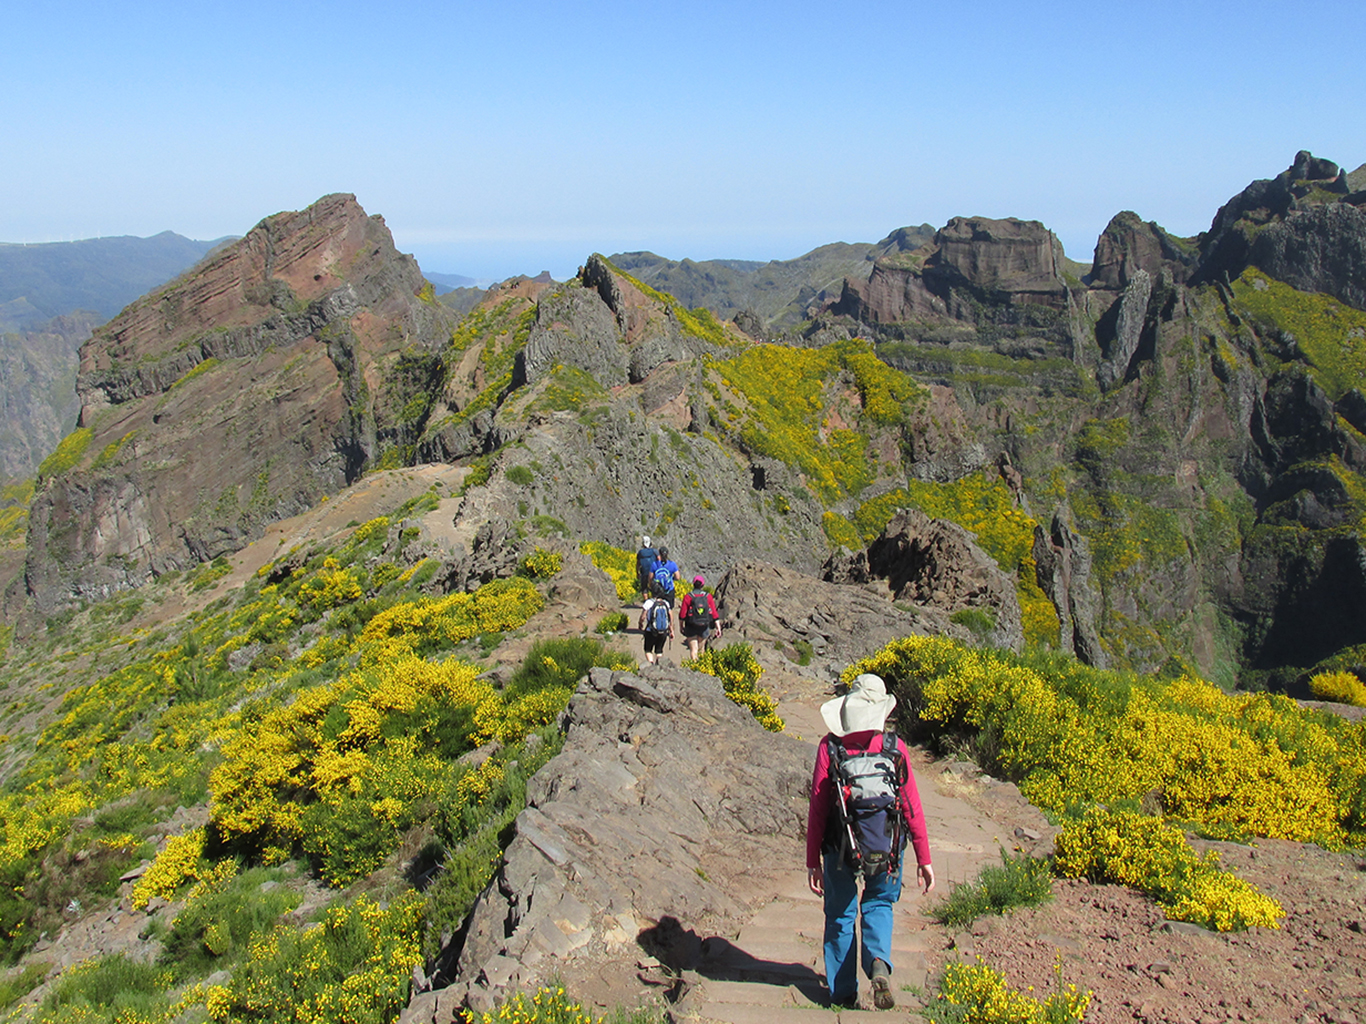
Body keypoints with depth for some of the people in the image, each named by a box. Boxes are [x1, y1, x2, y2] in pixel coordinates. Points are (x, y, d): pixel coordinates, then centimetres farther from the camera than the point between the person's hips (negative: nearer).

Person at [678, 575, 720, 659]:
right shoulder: (708, 597, -4)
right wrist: (718, 628, 0)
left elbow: (682, 615, -8)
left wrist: (681, 626, 7)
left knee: (693, 649, 1)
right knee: (701, 648, 19)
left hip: (691, 628, -2)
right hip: (704, 627, 2)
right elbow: (714, 613, -4)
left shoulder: (688, 597, -10)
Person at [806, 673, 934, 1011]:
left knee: (840, 916, 17)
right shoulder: (894, 747, -4)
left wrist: (813, 861, 1)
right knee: (878, 906, 23)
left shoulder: (829, 746, -6)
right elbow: (912, 805, -3)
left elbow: (817, 806, -6)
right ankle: (878, 962, -4)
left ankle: (843, 994, 24)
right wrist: (923, 859, 5)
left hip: (839, 848, 0)